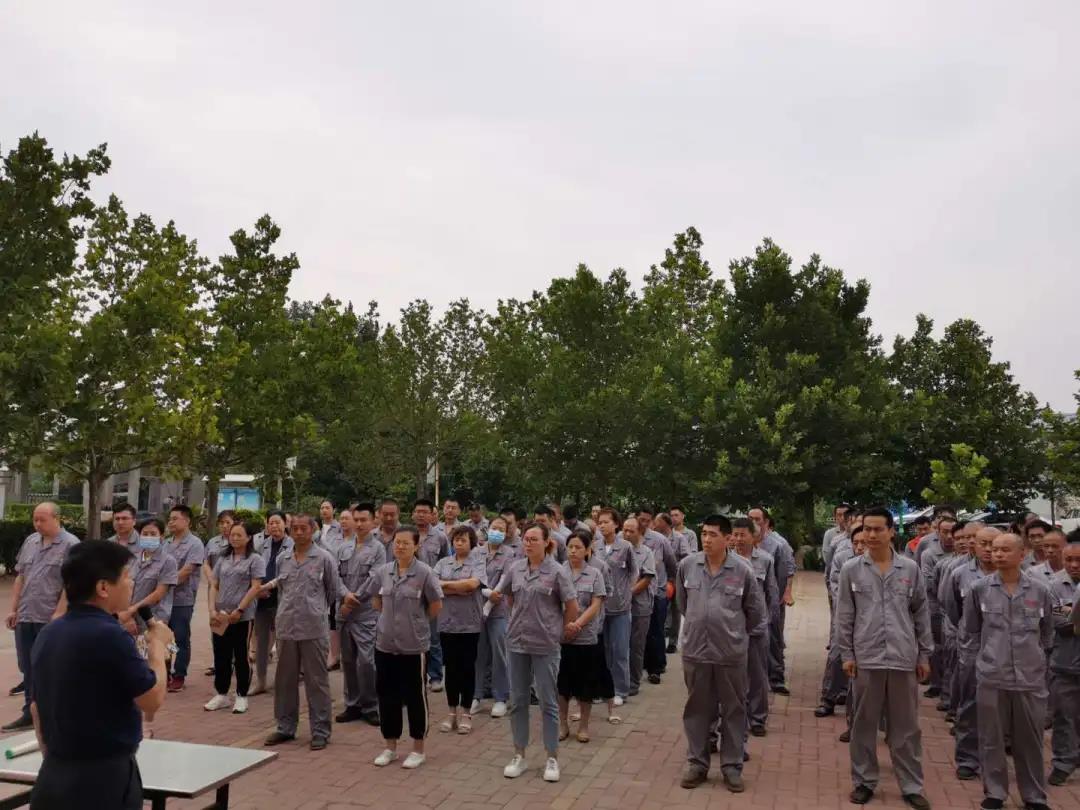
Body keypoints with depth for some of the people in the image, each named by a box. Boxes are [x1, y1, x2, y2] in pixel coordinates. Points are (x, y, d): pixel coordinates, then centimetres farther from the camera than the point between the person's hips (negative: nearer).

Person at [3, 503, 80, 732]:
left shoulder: (70, 545, -10)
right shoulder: (30, 542, 11)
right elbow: (20, 578, 16)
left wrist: (58, 614, -17)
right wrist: (14, 609, 12)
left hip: (51, 619, -6)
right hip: (25, 617, 6)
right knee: (27, 668, 13)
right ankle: (30, 713, 24)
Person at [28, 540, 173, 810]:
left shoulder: (47, 634, 3)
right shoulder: (109, 636, -22)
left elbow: (36, 708, 13)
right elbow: (153, 701, -14)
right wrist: (158, 645, -1)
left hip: (54, 776, 8)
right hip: (105, 778, -7)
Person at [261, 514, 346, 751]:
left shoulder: (324, 558, -2)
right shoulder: (282, 558, 11)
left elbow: (335, 588, 5)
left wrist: (346, 596, -7)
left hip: (313, 628, -4)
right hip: (286, 627, 5)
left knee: (317, 681, 2)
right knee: (285, 680, 13)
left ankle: (320, 731, 11)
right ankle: (285, 727, 27)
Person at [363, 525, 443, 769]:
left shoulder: (424, 572, -12)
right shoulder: (383, 571, 1)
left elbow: (436, 605, -6)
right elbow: (375, 599, 17)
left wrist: (418, 621, 3)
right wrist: (389, 616, 11)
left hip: (414, 645, -4)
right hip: (385, 644, 5)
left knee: (415, 696, 6)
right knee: (386, 694, 12)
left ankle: (418, 750, 19)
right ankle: (390, 746, 27)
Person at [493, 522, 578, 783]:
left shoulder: (556, 571, -11)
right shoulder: (515, 569, 1)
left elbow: (572, 606, -6)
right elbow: (503, 594, 17)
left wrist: (560, 632, 0)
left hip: (545, 645, -4)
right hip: (517, 643, 4)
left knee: (548, 702, 5)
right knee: (518, 700, 11)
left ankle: (552, 758, 16)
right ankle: (519, 755, 23)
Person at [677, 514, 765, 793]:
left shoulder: (743, 570, -10)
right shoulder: (687, 565, -4)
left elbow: (756, 612, 3)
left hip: (731, 652, -1)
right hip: (695, 649, 2)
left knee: (733, 710, 11)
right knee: (697, 709, 13)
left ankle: (732, 767, 24)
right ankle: (697, 763, 26)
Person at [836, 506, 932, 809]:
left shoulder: (910, 568, 2)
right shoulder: (851, 569, 0)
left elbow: (921, 614, 7)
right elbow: (844, 615, 3)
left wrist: (924, 654, 6)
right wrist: (846, 653, 0)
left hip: (904, 658, 1)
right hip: (866, 658, 0)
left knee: (906, 726, 9)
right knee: (864, 724, 9)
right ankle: (864, 781, 22)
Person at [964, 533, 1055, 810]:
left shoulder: (1040, 590, -1)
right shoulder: (980, 589, -3)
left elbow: (1047, 631, 15)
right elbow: (971, 629, 11)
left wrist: (1034, 654, 12)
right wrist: (988, 653, 8)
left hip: (1031, 676, 0)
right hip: (991, 676, 0)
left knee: (1030, 739, 11)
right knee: (991, 738, 8)